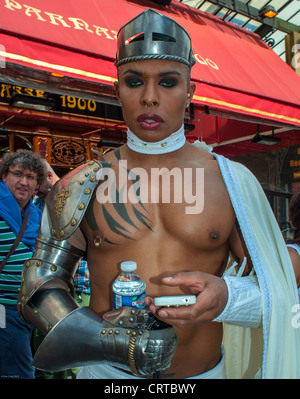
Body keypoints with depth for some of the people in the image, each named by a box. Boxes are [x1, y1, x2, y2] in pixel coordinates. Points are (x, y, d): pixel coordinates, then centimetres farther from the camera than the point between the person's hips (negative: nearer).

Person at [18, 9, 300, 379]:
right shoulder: (82, 185, -6)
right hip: (106, 370, 0)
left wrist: (226, 297, -24)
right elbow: (40, 282, -3)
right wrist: (97, 336, -21)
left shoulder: (233, 181, -5)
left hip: (206, 371, 1)